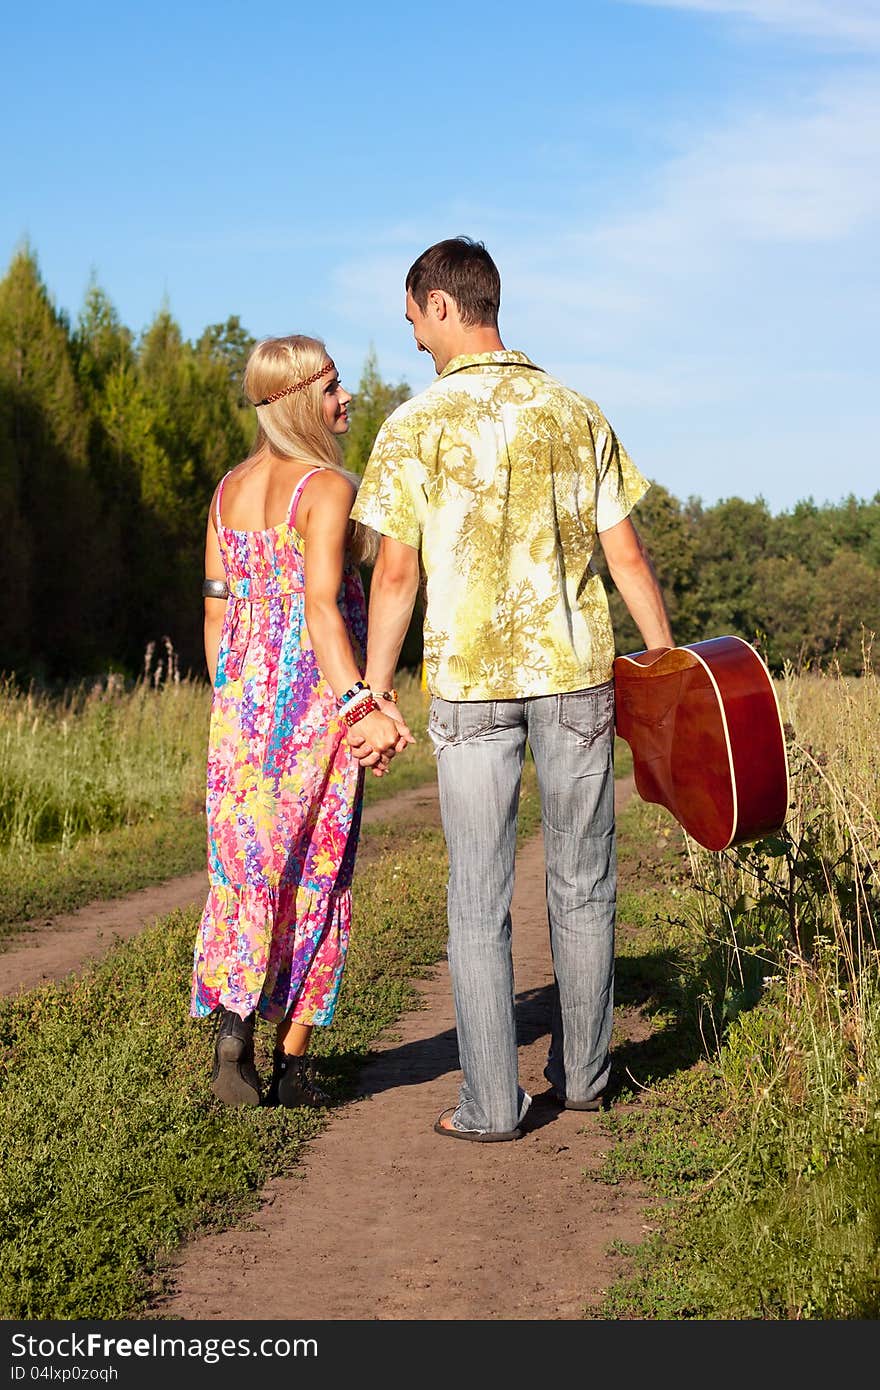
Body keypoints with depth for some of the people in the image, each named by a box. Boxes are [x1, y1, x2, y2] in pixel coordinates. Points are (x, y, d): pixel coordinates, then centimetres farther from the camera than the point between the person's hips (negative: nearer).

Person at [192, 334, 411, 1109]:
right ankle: (292, 1063, 8)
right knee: (316, 877, 4)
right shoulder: (328, 487, -10)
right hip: (316, 697, -5)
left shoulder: (229, 491, 10)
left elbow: (217, 609, 11)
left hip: (242, 697, 6)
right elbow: (320, 605, -20)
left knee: (245, 868, 11)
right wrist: (359, 704, -21)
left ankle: (233, 1031, -3)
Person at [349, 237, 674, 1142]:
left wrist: (372, 697, -1)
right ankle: (581, 1074, 24)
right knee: (582, 886, 14)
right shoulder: (574, 413, 6)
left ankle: (491, 1103, 7)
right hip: (576, 673, 3)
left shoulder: (417, 426, -4)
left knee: (478, 900, 4)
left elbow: (395, 575, -7)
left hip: (470, 681, -3)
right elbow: (626, 557, 6)